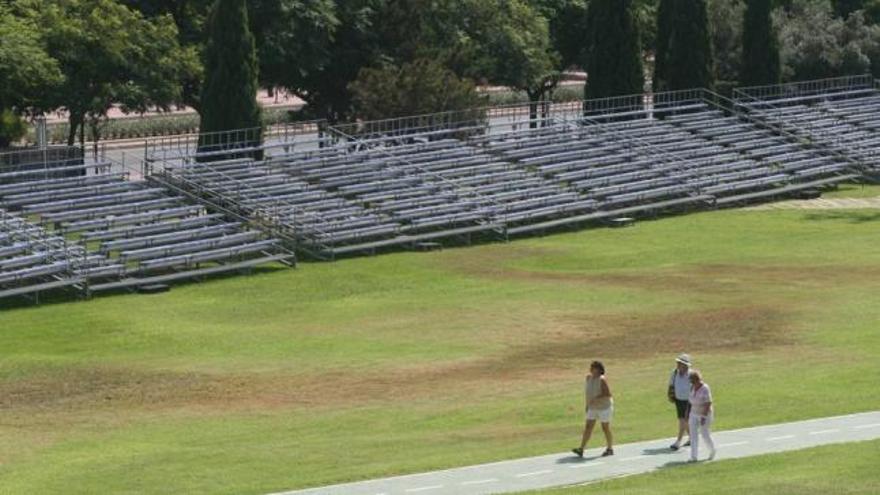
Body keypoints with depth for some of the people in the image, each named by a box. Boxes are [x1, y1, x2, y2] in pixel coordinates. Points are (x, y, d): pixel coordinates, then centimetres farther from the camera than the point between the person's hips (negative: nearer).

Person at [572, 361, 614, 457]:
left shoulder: (602, 380, -21)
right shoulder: (589, 378, 1)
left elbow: (608, 394, -24)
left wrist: (595, 399, -31)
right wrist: (587, 404, 13)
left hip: (604, 407, -7)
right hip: (593, 408, 7)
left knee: (605, 428, 5)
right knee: (588, 427, -2)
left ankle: (610, 449, 22)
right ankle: (581, 450, -9)